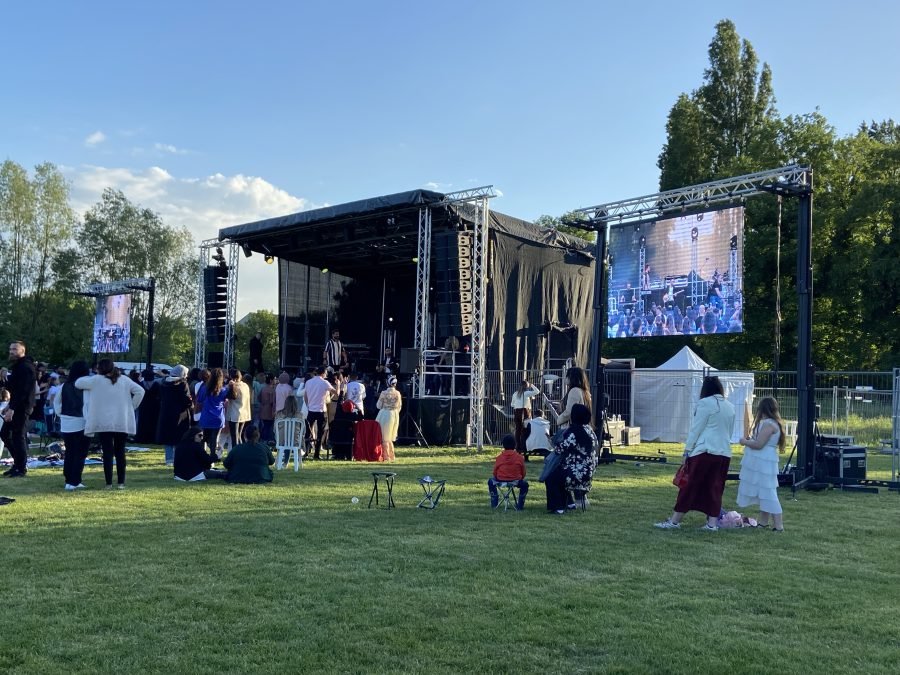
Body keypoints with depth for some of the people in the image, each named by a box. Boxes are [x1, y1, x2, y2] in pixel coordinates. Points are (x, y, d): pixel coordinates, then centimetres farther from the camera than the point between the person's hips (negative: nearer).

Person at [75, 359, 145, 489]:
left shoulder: (96, 380, -3)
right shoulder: (124, 380, 5)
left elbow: (78, 383, 5)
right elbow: (140, 391, -1)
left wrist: (89, 377, 22)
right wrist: (132, 407, 5)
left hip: (104, 424, -2)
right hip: (122, 423, 2)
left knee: (107, 453, 1)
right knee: (120, 452, 9)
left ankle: (109, 483, -1)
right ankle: (121, 482, 9)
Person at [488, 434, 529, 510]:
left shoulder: (499, 457, 1)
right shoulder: (519, 457, 0)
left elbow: (495, 472, 5)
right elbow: (523, 473, 4)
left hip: (500, 480, 1)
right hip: (516, 481, 0)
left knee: (491, 481, 31)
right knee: (525, 484, 31)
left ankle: (494, 503, 31)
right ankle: (520, 505, 25)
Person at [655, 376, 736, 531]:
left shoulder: (705, 403, -5)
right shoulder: (730, 407, 14)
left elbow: (696, 429, -6)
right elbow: (729, 432, 19)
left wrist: (687, 450, -3)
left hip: (705, 451, -6)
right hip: (724, 452, 6)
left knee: (690, 485, -2)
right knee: (715, 488, 9)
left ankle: (675, 520, 2)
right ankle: (712, 523, 7)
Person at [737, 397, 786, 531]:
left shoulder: (768, 424, -17)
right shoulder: (774, 423, 14)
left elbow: (759, 444, -21)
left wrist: (745, 442, -6)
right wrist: (750, 439, 15)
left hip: (763, 463, -10)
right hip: (761, 463, 10)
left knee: (767, 493, -8)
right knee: (763, 492, 15)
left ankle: (778, 525, -7)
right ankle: (763, 522, 23)